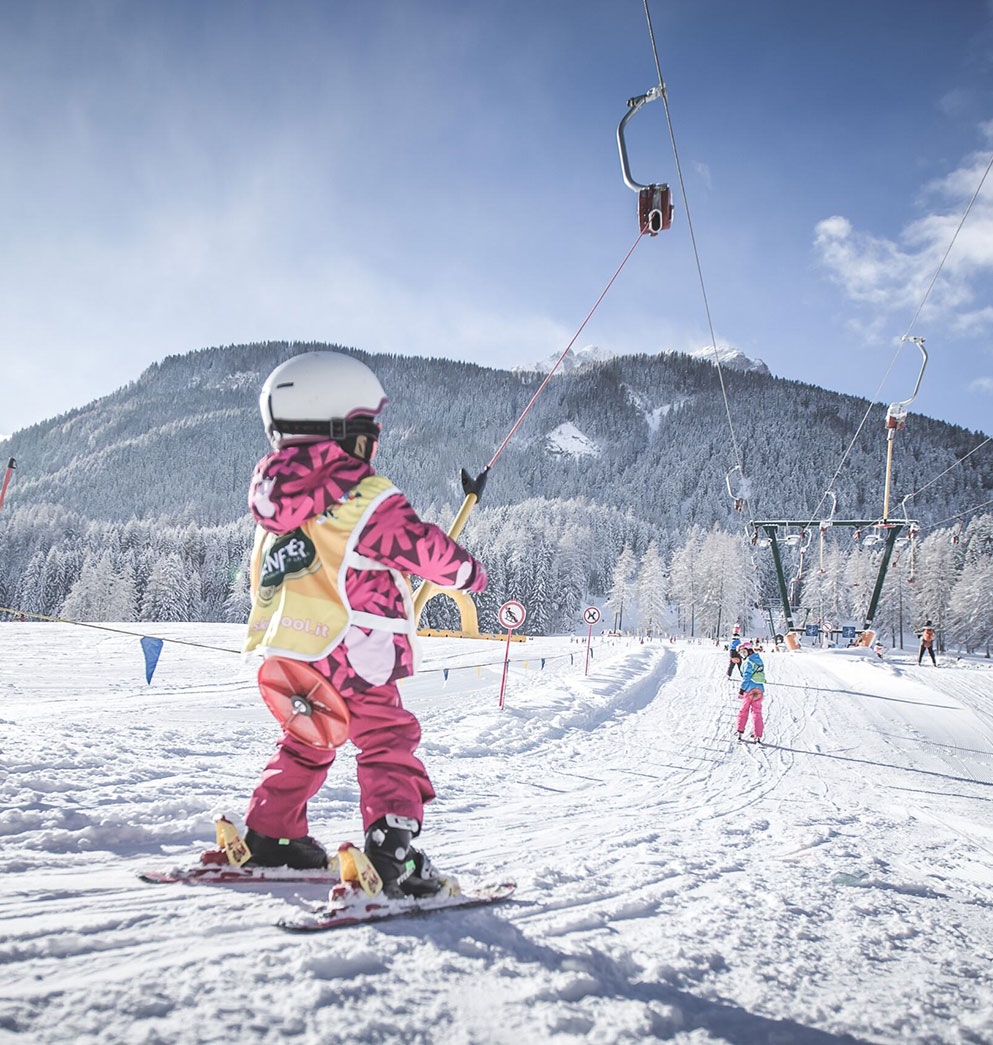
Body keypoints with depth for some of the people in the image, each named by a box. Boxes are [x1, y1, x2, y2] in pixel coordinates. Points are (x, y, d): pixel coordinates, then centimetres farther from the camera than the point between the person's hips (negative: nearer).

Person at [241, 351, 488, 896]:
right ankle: (392, 851, -7)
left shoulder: (274, 502, 9)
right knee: (387, 746, 2)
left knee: (304, 744, 25)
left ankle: (268, 835, 31)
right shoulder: (365, 496, -16)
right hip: (353, 655, -8)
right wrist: (468, 571, 8)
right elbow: (423, 547, -10)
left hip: (288, 652, 8)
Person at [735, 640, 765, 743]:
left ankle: (740, 732, 17)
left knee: (743, 711, 10)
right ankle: (758, 735, -2)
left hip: (749, 689, -6)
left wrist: (742, 689, -18)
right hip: (760, 689, 6)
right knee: (757, 713, 5)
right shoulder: (759, 660, 13)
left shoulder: (748, 662, -9)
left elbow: (746, 676, -17)